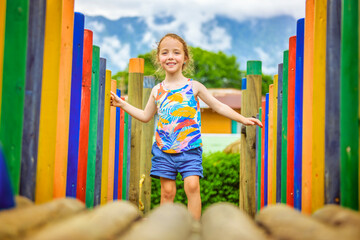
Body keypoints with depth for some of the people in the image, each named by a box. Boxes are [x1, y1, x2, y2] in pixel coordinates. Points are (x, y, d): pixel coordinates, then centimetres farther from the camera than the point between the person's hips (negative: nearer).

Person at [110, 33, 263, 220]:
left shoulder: (194, 86, 3)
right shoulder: (157, 90, 9)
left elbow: (218, 106, 11)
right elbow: (146, 116, 22)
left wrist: (243, 119, 6)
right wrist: (122, 104, 19)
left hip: (190, 148, -2)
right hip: (164, 149, 2)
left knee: (192, 185, -15)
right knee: (167, 190, 1)